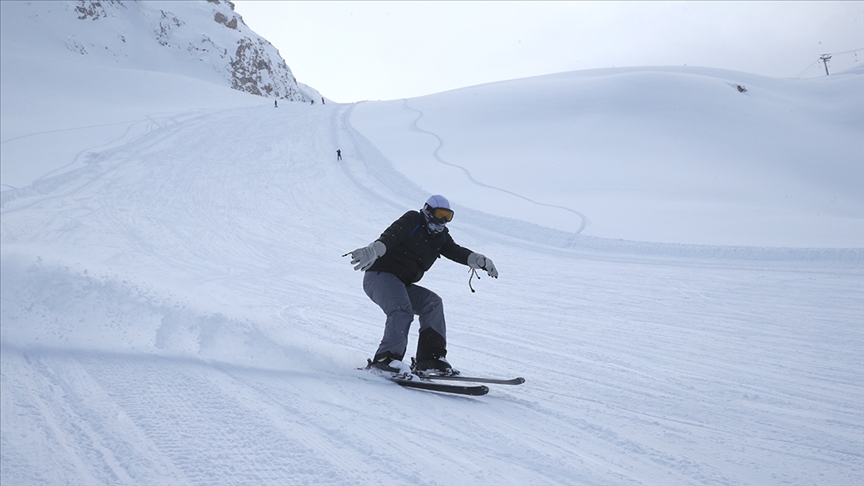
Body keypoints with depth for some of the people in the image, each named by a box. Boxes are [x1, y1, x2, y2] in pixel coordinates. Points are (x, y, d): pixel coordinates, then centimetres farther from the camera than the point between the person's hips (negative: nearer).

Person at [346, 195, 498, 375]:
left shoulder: (440, 237, 15)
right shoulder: (412, 221, -6)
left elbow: (457, 252, 1)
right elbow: (390, 236, -23)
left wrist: (479, 260, -19)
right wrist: (374, 250, -44)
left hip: (402, 285, 7)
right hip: (379, 275, -7)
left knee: (432, 302, -12)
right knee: (402, 310, -30)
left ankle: (430, 358, -17)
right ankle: (385, 358, -31)